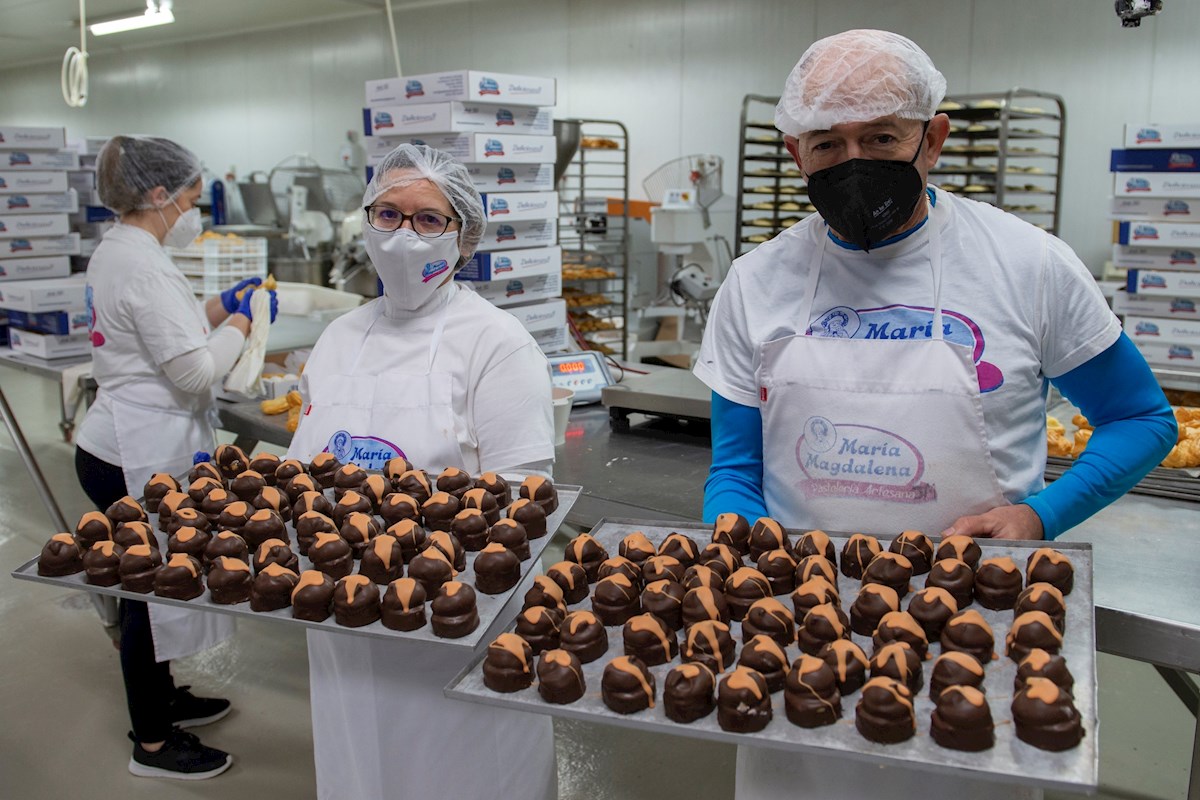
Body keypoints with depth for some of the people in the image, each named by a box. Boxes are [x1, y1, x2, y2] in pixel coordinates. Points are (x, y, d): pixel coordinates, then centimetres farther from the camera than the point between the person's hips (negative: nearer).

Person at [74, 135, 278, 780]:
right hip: (137, 458, -10)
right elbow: (196, 371, -23)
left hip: (119, 447, 10)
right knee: (152, 586, 3)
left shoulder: (113, 252, 11)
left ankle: (161, 699, 39)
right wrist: (241, 321, -7)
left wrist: (220, 307, 12)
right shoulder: (145, 266, -21)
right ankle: (153, 745, 19)